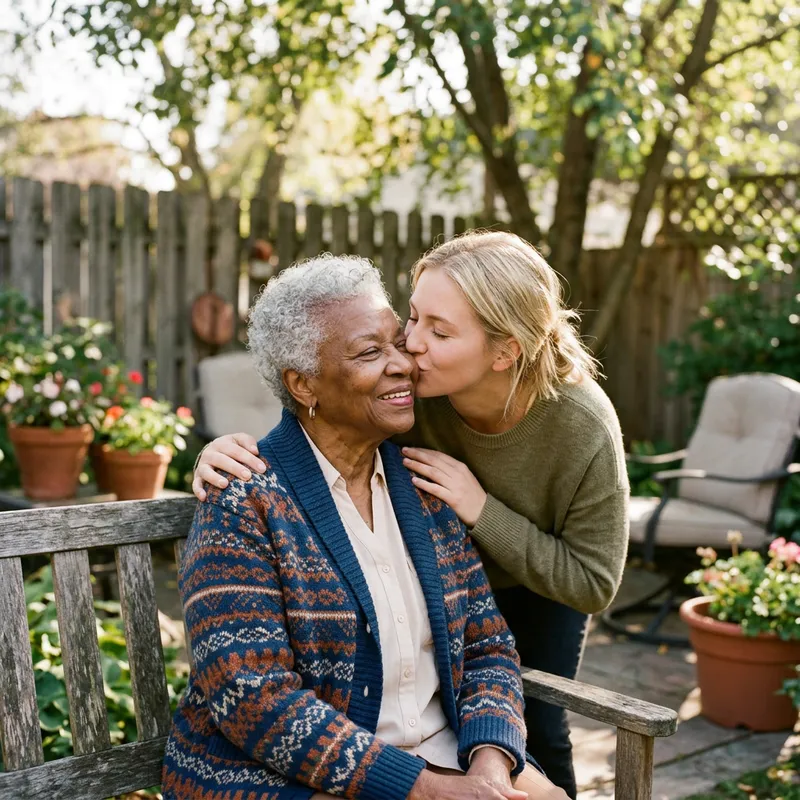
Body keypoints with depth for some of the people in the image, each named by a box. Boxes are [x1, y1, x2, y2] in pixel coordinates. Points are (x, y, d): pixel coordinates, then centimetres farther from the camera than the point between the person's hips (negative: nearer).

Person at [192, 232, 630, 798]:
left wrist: (482, 510, -39)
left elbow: (594, 584, -27)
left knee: (541, 731, 12)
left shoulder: (584, 427, -37)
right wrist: (231, 451, -43)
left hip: (542, 588, -1)